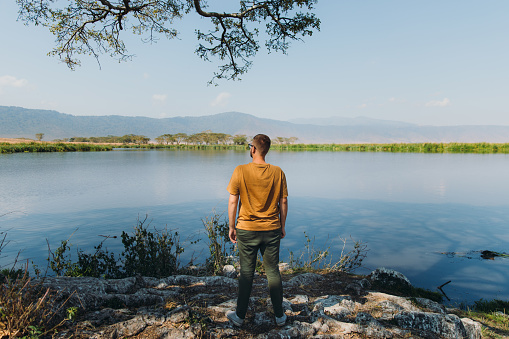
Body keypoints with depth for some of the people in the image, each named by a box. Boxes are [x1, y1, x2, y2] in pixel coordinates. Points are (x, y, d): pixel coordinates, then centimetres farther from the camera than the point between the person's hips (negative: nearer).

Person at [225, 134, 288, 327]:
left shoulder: (240, 171, -11)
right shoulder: (278, 172, -4)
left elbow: (232, 202, -8)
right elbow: (283, 203, 1)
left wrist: (231, 227, 3)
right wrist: (282, 226, 13)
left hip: (247, 230, -2)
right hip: (272, 230, 2)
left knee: (246, 274, 11)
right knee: (273, 273, 14)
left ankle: (240, 316, 26)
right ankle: (279, 316, 26)